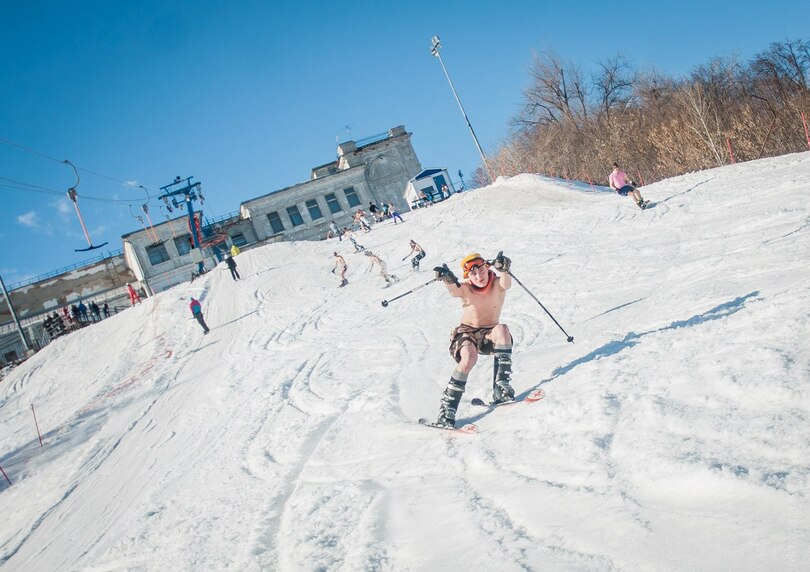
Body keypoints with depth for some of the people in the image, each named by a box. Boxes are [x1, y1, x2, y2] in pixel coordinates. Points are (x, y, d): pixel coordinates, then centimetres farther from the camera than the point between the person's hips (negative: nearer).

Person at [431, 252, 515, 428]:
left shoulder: (497, 284, -9)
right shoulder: (465, 289, -11)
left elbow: (506, 283, -34)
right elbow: (454, 290, -35)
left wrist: (503, 269, -58)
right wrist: (449, 280, -60)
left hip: (489, 334, 1)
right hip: (467, 332, -1)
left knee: (502, 329, -34)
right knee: (469, 357, -35)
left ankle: (502, 387, -31)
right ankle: (447, 408, -27)